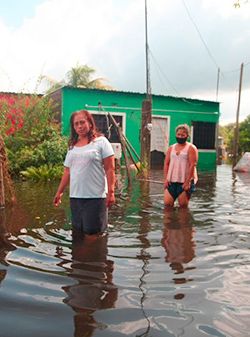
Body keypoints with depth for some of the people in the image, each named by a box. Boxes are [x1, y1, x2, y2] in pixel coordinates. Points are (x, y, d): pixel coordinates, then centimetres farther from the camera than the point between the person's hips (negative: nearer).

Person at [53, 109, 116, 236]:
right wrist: (59, 192, 16)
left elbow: (110, 169, -8)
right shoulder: (72, 146, 15)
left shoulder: (101, 141, -2)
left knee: (93, 233, -1)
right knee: (77, 232, 12)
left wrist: (111, 192, -15)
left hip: (95, 197, -5)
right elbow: (67, 172, 18)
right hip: (75, 196, 6)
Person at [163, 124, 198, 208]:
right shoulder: (171, 148, 15)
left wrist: (188, 182, -16)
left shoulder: (191, 148, 0)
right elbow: (166, 164, 12)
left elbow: (192, 165, -9)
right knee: (167, 204, -3)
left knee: (183, 206, -1)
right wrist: (166, 179, 1)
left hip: (185, 182, -4)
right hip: (171, 181, 4)